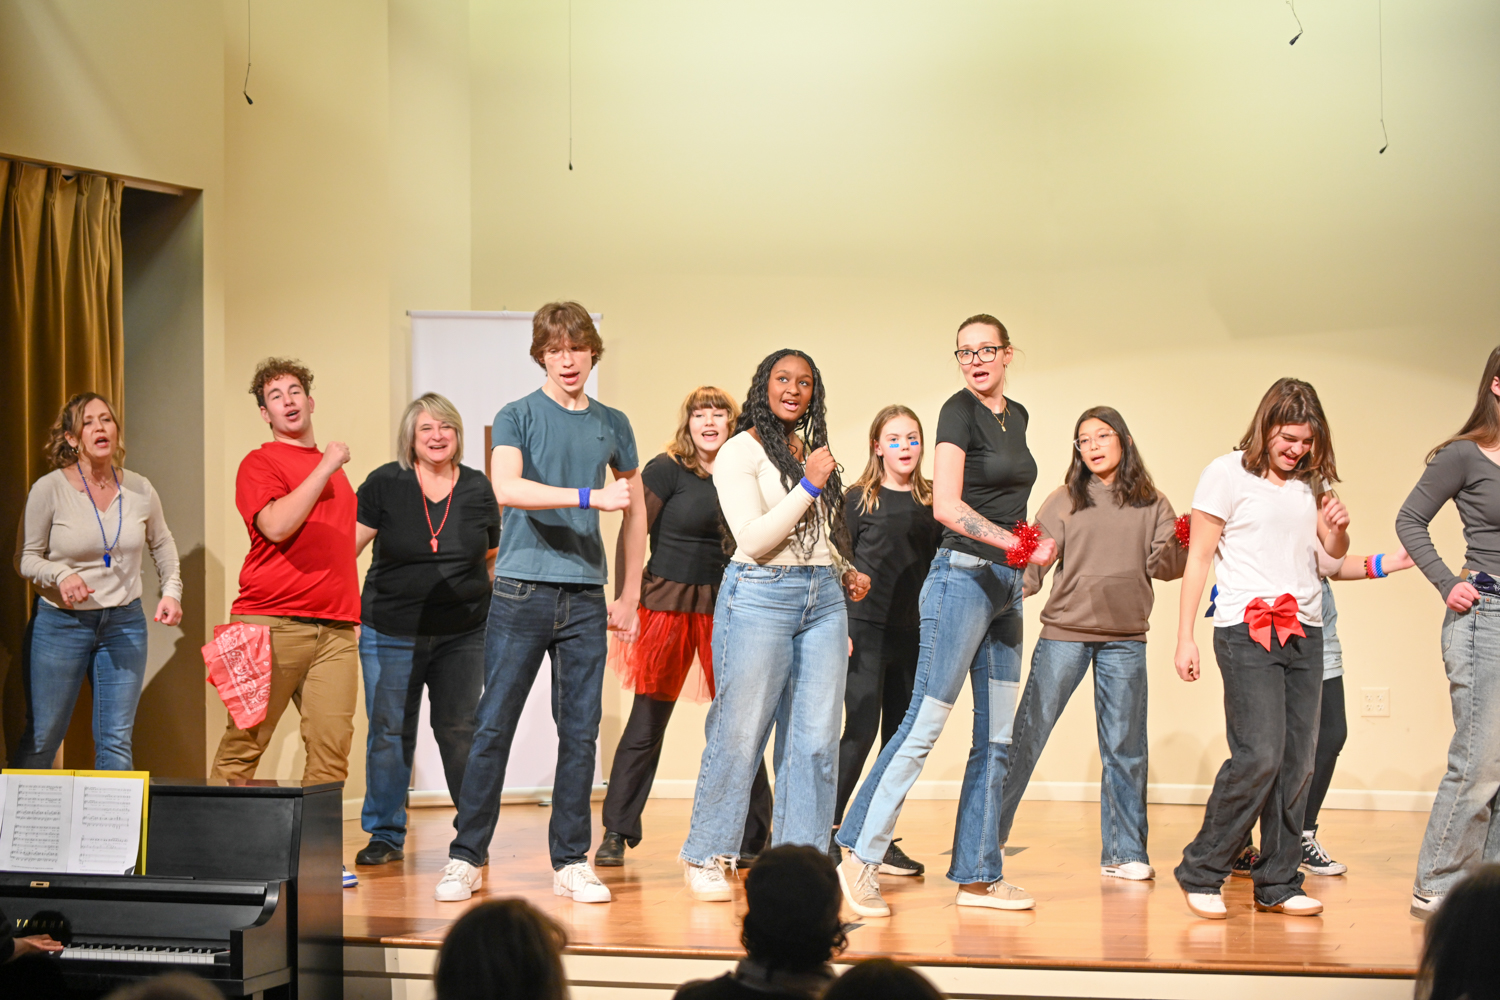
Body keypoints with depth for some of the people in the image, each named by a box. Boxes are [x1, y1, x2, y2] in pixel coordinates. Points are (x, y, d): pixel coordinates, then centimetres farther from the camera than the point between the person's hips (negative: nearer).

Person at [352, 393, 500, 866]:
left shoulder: (477, 488, 3)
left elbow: (493, 558, 14)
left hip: (462, 634, 1)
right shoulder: (385, 484, -4)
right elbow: (346, 548, -3)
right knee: (390, 733, 2)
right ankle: (385, 836, 13)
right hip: (391, 634, -1)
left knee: (459, 730, 4)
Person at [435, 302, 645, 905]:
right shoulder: (518, 417, 1)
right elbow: (506, 488, -16)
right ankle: (466, 857, 4)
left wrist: (630, 596, 14)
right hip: (521, 591, -3)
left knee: (580, 732, 4)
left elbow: (636, 510, 20)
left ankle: (571, 861, 11)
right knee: (494, 727, -2)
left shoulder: (612, 425, 13)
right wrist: (588, 497, -23)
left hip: (585, 598, 3)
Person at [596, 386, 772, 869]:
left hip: (728, 610, 3)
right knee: (646, 724, 2)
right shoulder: (666, 470, -4)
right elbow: (630, 536, -4)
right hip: (669, 606, -3)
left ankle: (753, 838, 12)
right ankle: (615, 835, 11)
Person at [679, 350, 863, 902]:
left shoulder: (814, 451, 18)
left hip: (823, 598, 6)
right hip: (761, 596, -6)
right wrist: (809, 485, -15)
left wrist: (846, 574, 15)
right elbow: (754, 539, -13)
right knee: (741, 733, -4)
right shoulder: (740, 452, -4)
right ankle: (705, 857, 9)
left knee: (816, 739, 1)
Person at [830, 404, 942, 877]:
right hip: (866, 629, -4)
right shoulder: (859, 499, 0)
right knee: (861, 730, -9)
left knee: (902, 736, 5)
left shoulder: (932, 501, 10)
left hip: (913, 633, 4)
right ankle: (827, 831, 0)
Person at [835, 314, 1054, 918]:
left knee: (996, 737, 8)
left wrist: (1029, 550, 12)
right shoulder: (960, 410, -9)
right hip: (964, 575, -8)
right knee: (924, 723, -9)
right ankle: (859, 856, -4)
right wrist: (1017, 544, -26)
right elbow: (947, 506, -19)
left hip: (1006, 585, 8)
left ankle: (978, 875, 12)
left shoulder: (1017, 416, 15)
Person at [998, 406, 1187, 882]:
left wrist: (1175, 547, -19)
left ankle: (1125, 852, 13)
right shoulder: (1065, 501, 5)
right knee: (1027, 734, -3)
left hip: (1126, 639, 1)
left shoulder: (1151, 503, 8)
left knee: (1124, 748, 5)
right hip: (1064, 631, -1)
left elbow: (1170, 566, 2)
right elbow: (1034, 562, 0)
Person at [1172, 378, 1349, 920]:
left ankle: (1278, 884, 11)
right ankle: (1201, 874, -1)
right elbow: (1198, 558, -1)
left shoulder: (1311, 480, 14)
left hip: (1304, 632, 6)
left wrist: (1338, 526, 1)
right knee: (1259, 756, -14)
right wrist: (1184, 638, -6)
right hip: (1247, 630, -6)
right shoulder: (1228, 473, -2)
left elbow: (1334, 551, 25)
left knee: (1297, 762, 3)